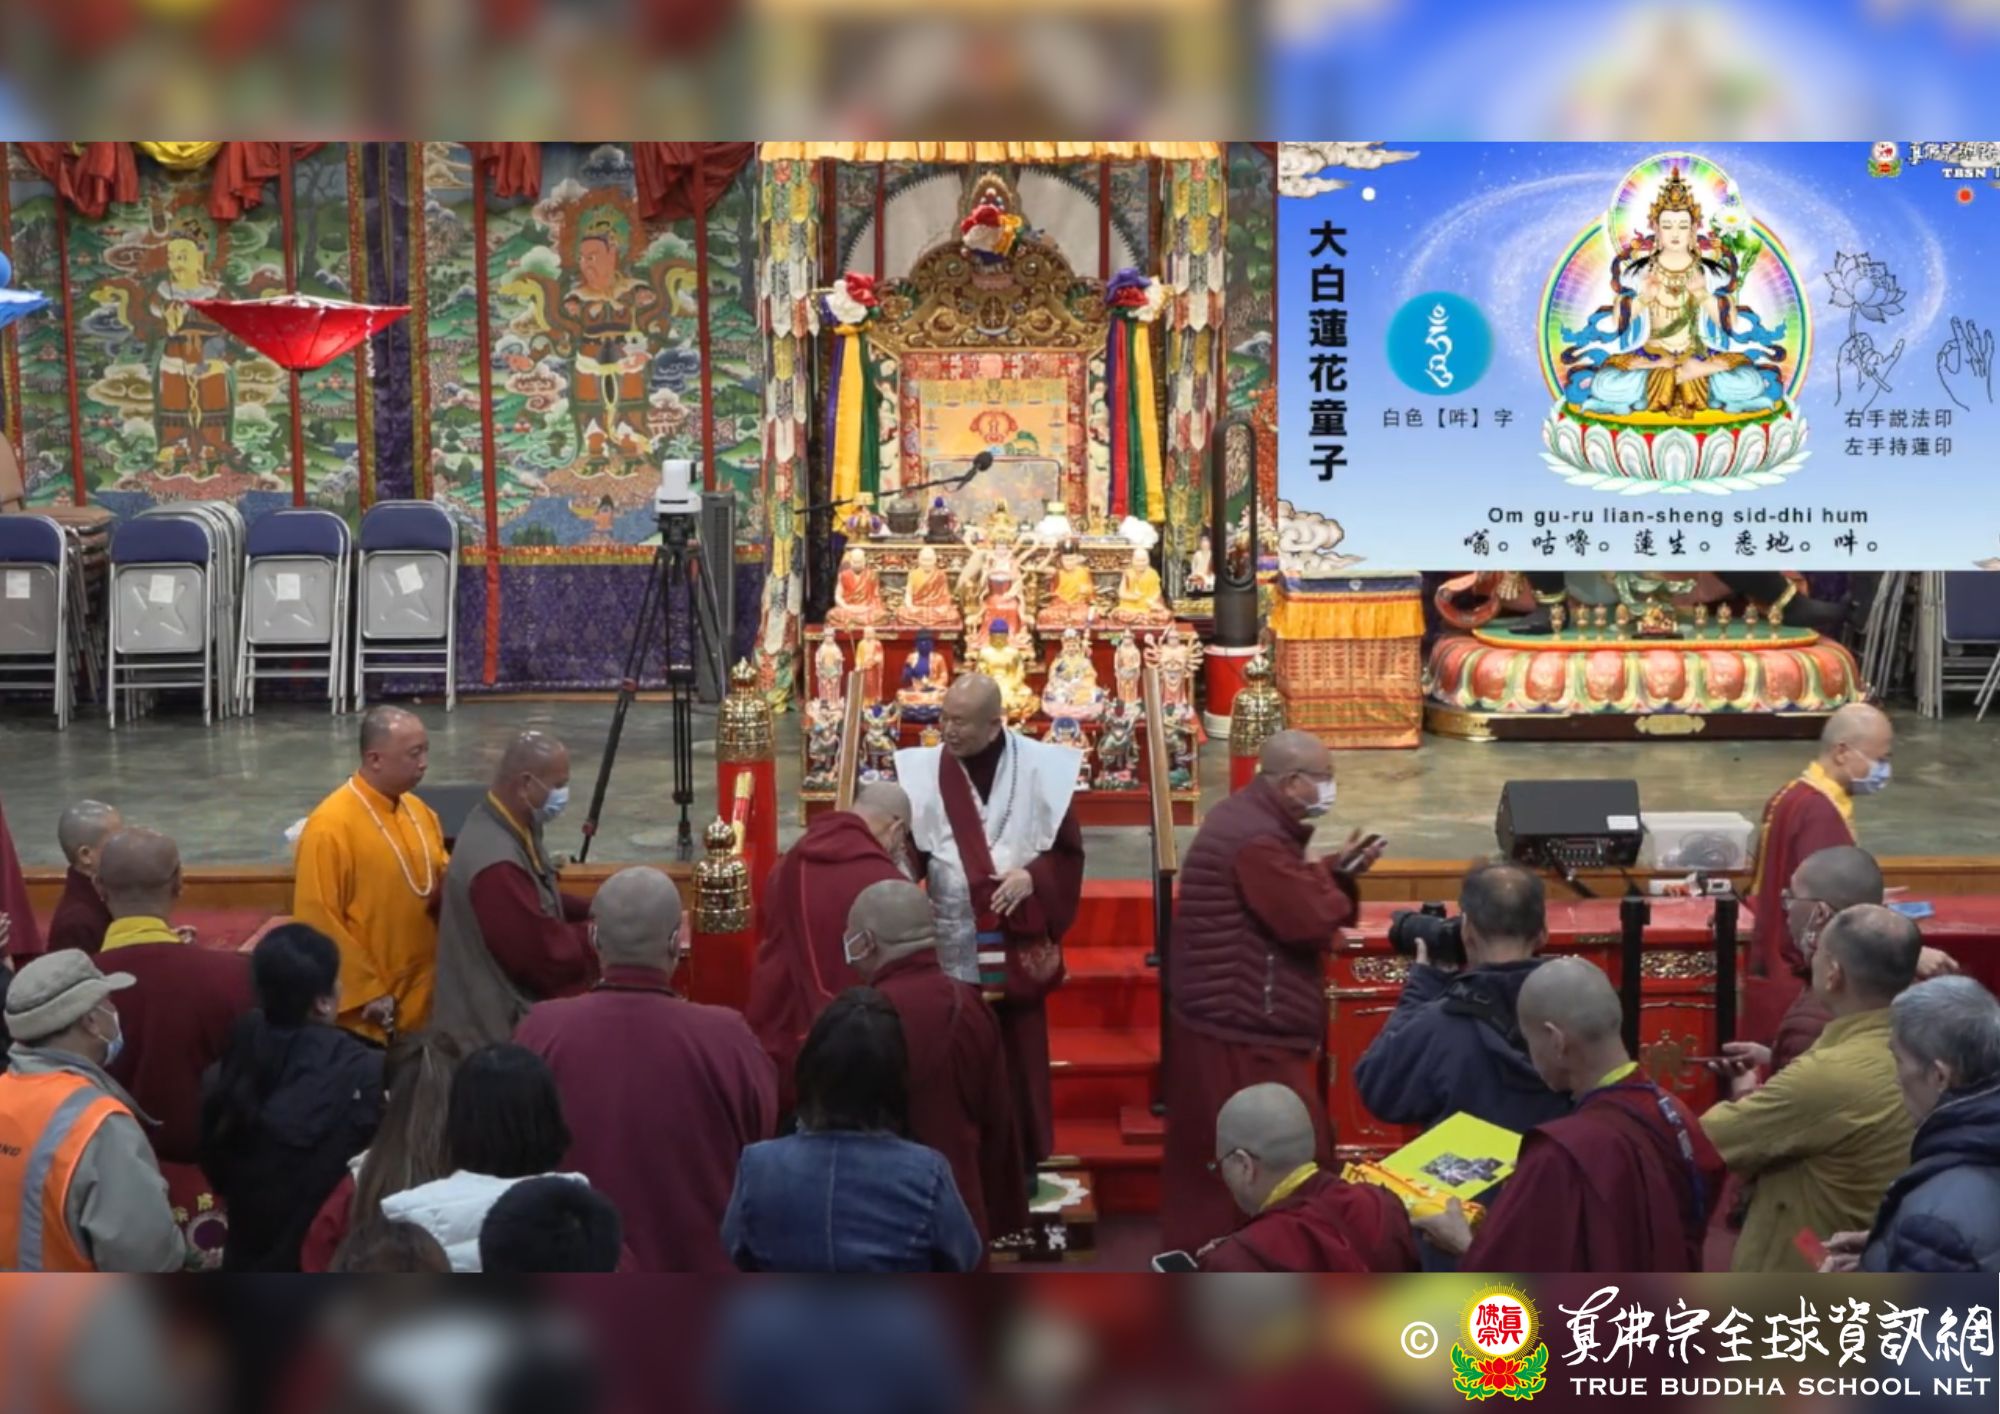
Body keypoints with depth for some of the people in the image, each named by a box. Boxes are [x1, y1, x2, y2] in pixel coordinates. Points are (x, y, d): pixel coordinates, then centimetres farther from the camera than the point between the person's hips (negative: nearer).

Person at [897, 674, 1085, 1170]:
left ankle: (1022, 1162, 21)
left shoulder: (1039, 769, -5)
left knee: (1018, 1053, 8)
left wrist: (1031, 877, -16)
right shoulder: (923, 770, -3)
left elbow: (1068, 850, 0)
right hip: (951, 943, 0)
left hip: (1017, 944, 0)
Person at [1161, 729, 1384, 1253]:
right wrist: (1334, 879, -4)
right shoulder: (1257, 841, -23)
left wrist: (1333, 871, 5)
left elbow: (1290, 897, 20)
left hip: (1227, 1018, 11)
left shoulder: (1248, 819, 12)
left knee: (1211, 1161, 17)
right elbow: (1314, 920, -23)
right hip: (1246, 1031, -11)